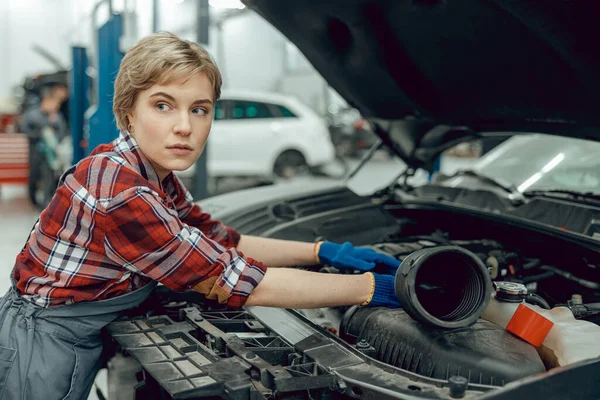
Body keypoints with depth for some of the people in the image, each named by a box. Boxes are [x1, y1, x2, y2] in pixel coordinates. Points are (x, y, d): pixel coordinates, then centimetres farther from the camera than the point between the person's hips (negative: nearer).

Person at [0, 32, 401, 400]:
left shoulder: (156, 175, -1)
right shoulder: (118, 192, -29)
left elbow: (225, 241, 7)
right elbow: (237, 281, -27)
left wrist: (325, 252, 0)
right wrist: (370, 288, -21)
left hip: (82, 342, 8)